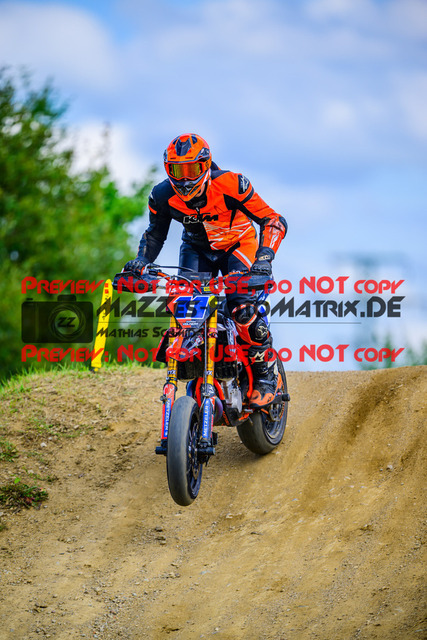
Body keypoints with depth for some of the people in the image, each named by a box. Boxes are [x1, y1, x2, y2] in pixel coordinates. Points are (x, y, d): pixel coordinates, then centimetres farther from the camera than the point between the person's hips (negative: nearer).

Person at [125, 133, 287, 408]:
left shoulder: (230, 184, -30)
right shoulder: (163, 195, -17)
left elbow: (274, 221, -28)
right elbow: (155, 233, 3)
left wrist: (264, 258, -42)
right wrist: (141, 261, -15)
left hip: (238, 244, -4)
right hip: (197, 248, 4)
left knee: (242, 307, -27)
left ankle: (267, 377, -10)